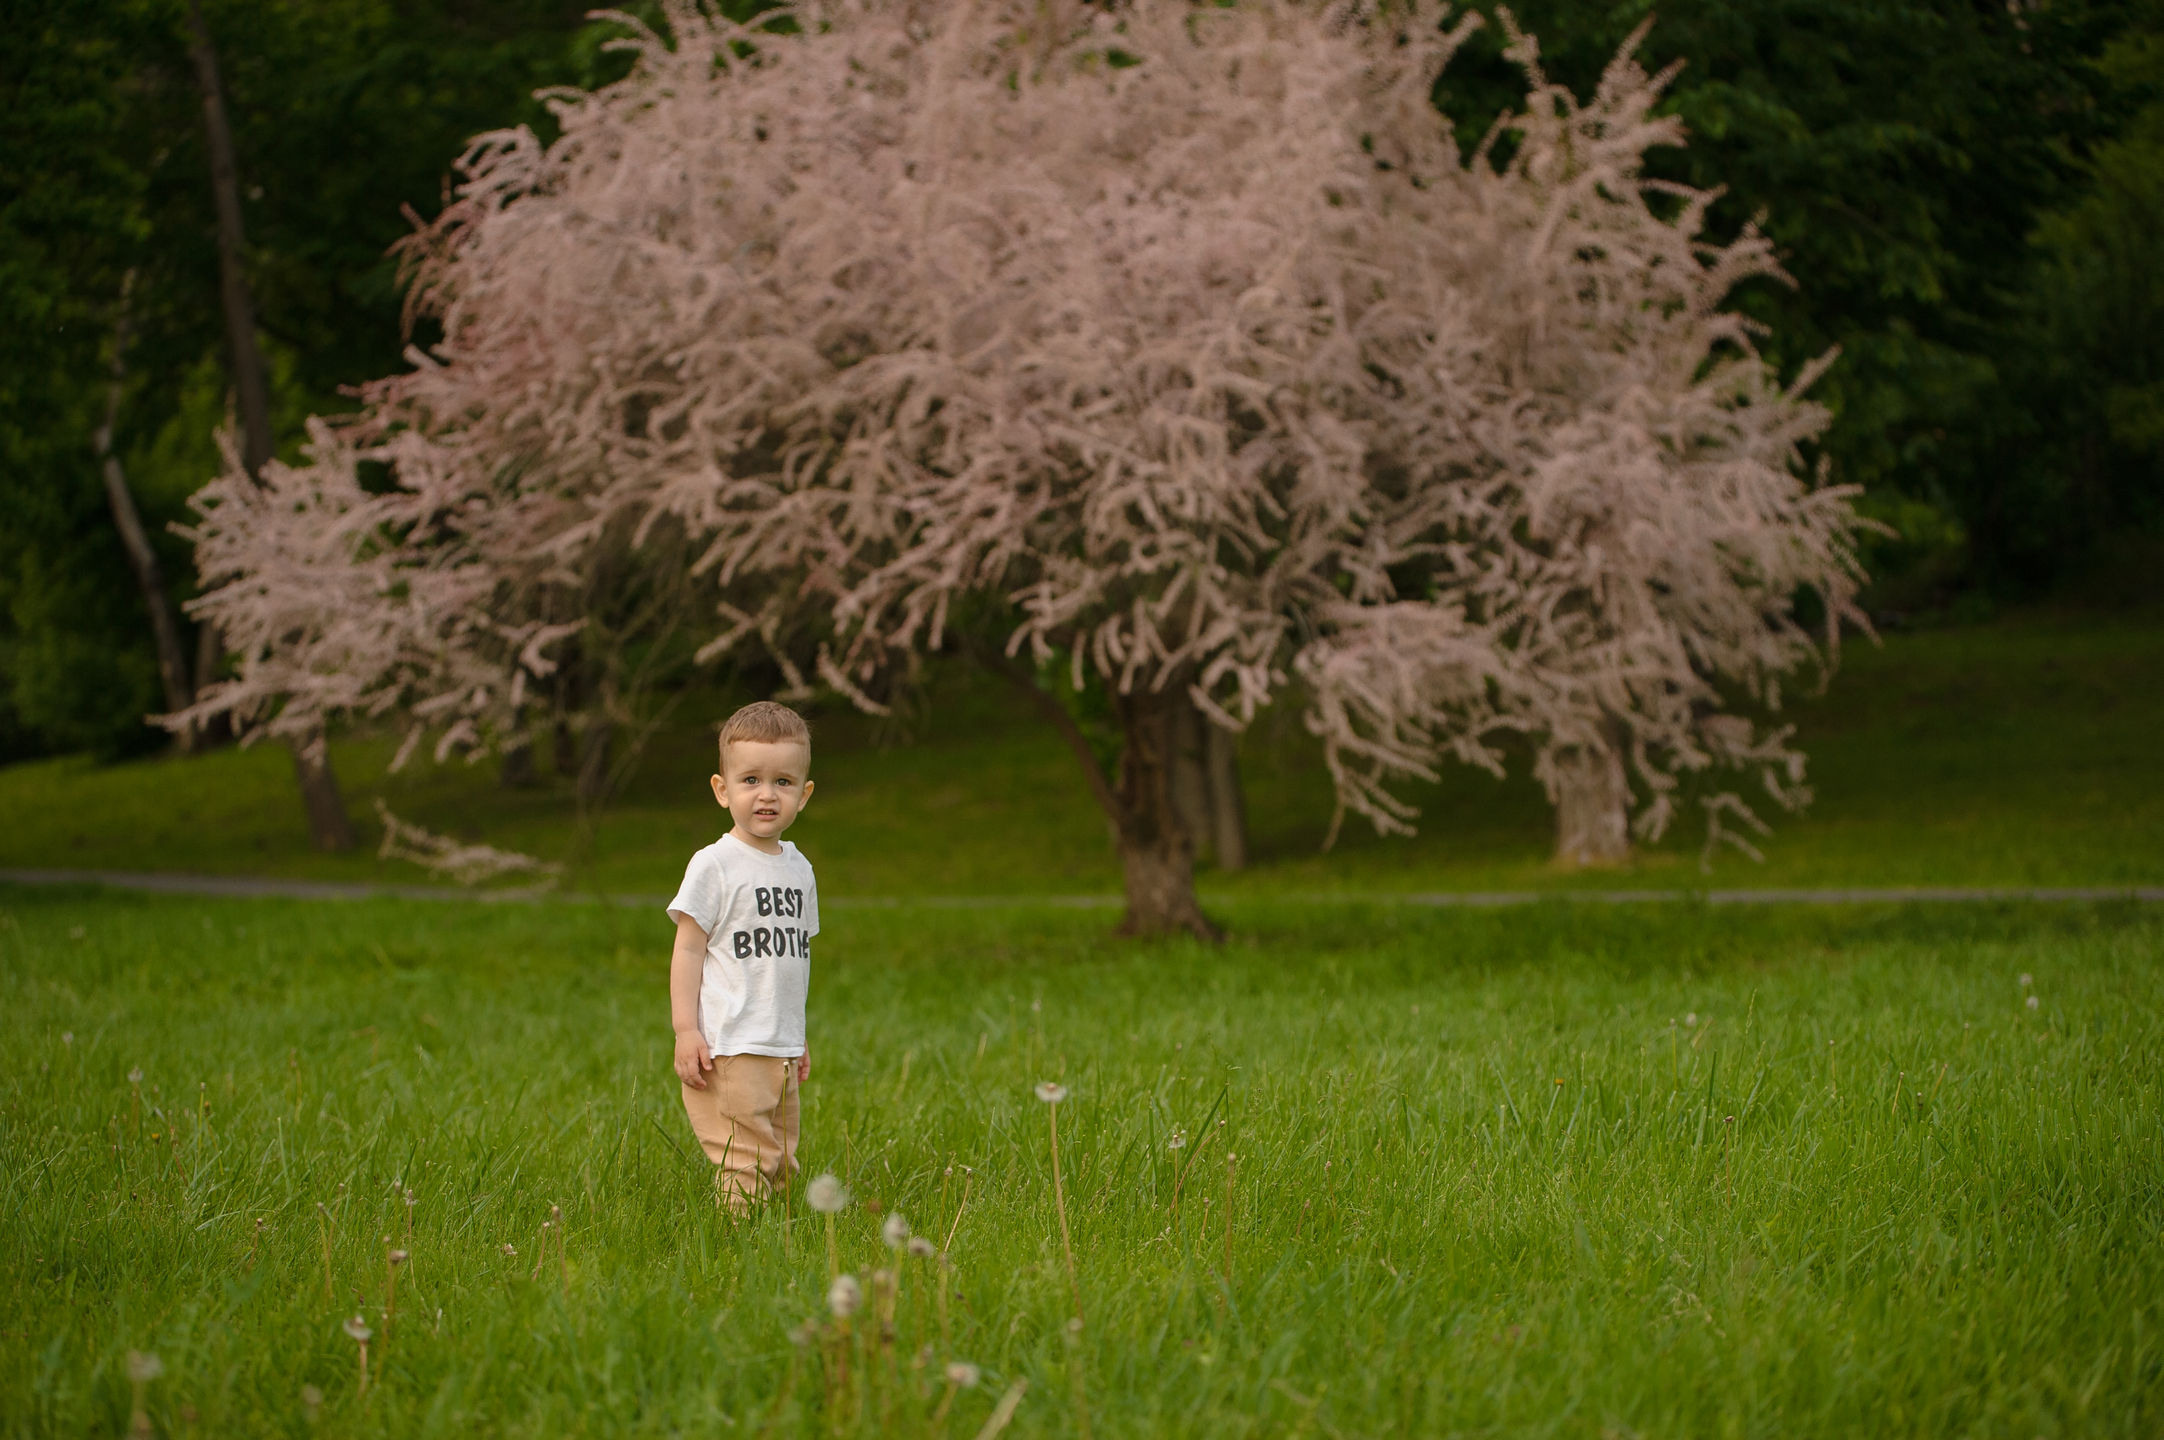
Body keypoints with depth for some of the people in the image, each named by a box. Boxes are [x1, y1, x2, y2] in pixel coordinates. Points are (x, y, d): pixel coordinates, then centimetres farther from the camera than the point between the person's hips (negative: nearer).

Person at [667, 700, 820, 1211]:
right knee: (745, 1168, -10)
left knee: (782, 1166, 10)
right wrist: (686, 1031, -14)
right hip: (730, 1050, -7)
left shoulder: (798, 867, 13)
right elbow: (689, 948, -8)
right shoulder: (714, 865, -7)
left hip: (782, 1052, 7)